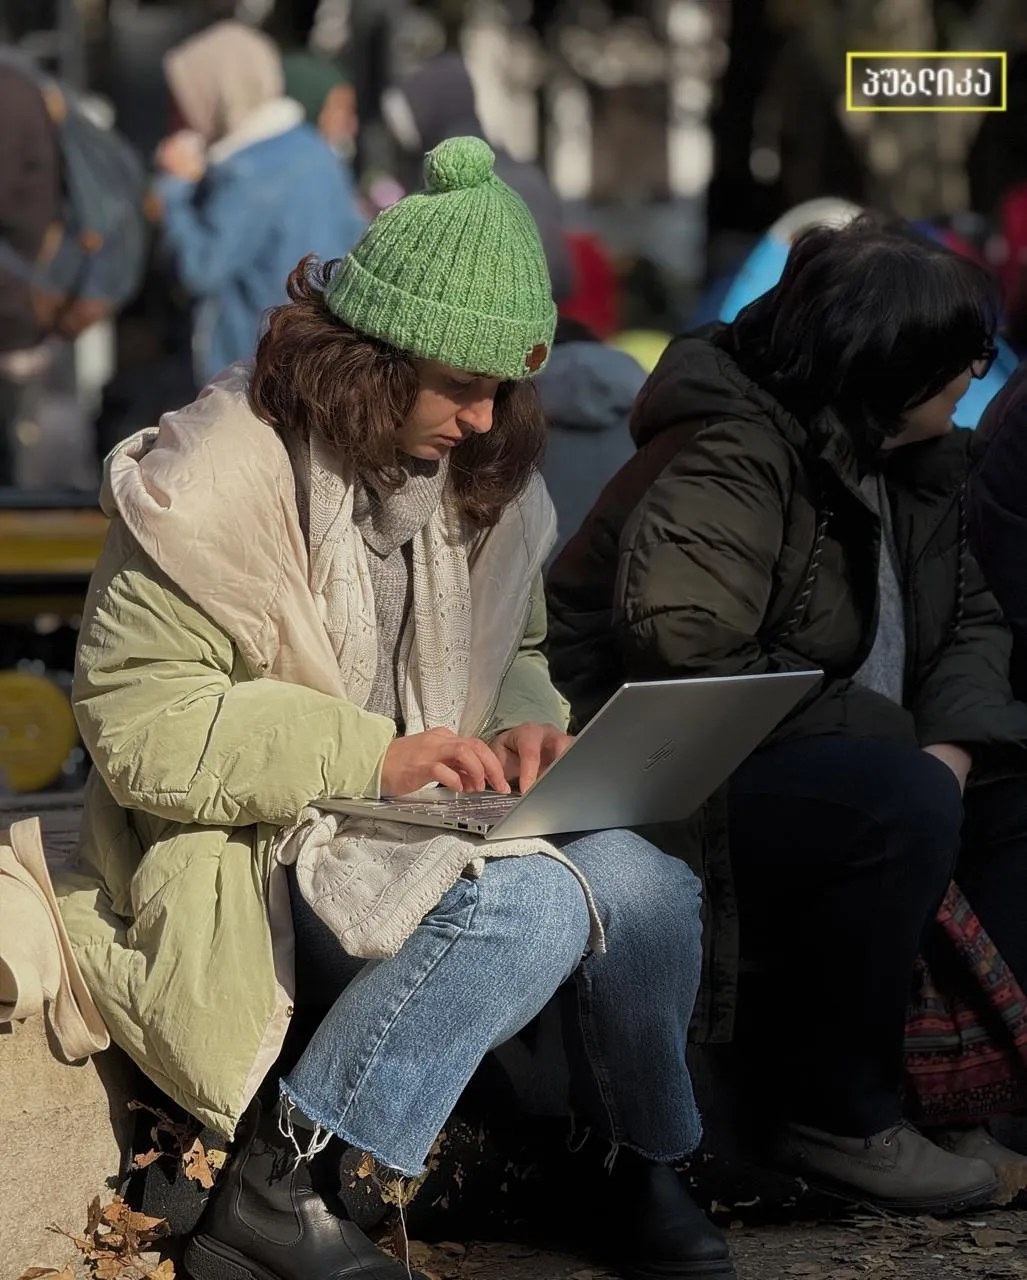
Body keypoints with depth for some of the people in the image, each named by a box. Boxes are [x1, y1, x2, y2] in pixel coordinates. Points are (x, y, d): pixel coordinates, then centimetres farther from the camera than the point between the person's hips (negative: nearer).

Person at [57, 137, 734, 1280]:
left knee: (647, 889, -22)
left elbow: (515, 654, 25)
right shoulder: (215, 477, -14)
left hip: (438, 819, 7)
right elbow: (132, 722, -18)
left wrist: (526, 725, -2)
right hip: (262, 855, -7)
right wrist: (368, 755, -26)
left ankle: (645, 1174, 3)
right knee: (536, 906, -32)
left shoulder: (485, 475, 9)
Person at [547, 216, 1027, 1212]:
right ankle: (833, 1118, -16)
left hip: (802, 759, 10)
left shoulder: (904, 460, 7)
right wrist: (891, 731, -25)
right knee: (898, 802, -31)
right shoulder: (733, 456, -21)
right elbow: (680, 655, -32)